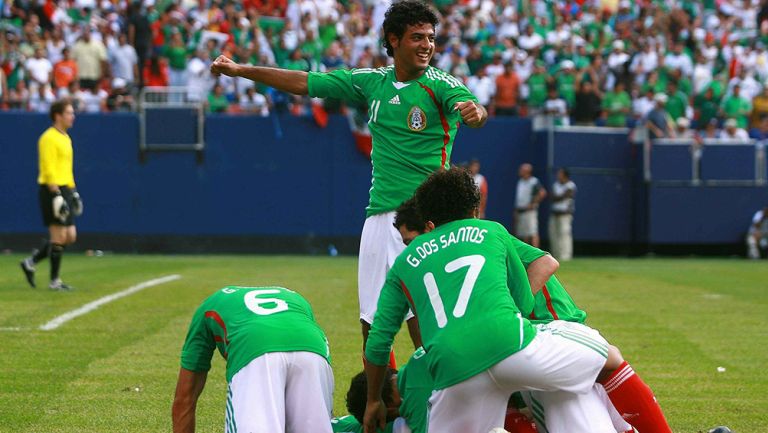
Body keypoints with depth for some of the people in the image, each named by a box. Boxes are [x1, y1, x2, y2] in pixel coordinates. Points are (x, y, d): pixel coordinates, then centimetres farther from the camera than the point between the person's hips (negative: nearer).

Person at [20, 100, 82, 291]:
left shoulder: (65, 138, 18)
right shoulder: (49, 138, -12)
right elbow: (48, 169, -18)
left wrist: (73, 191, 21)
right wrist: (56, 194, -23)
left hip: (64, 190, 9)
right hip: (52, 190, -9)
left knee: (70, 236, 7)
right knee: (59, 236, -7)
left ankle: (31, 262, 17)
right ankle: (54, 281, 1)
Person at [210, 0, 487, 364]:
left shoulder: (440, 85, -5)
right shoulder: (373, 82, 10)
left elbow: (472, 107, -25)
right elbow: (305, 83, 16)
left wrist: (475, 112, -50)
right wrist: (240, 70, 16)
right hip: (379, 215, 5)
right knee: (373, 323, 7)